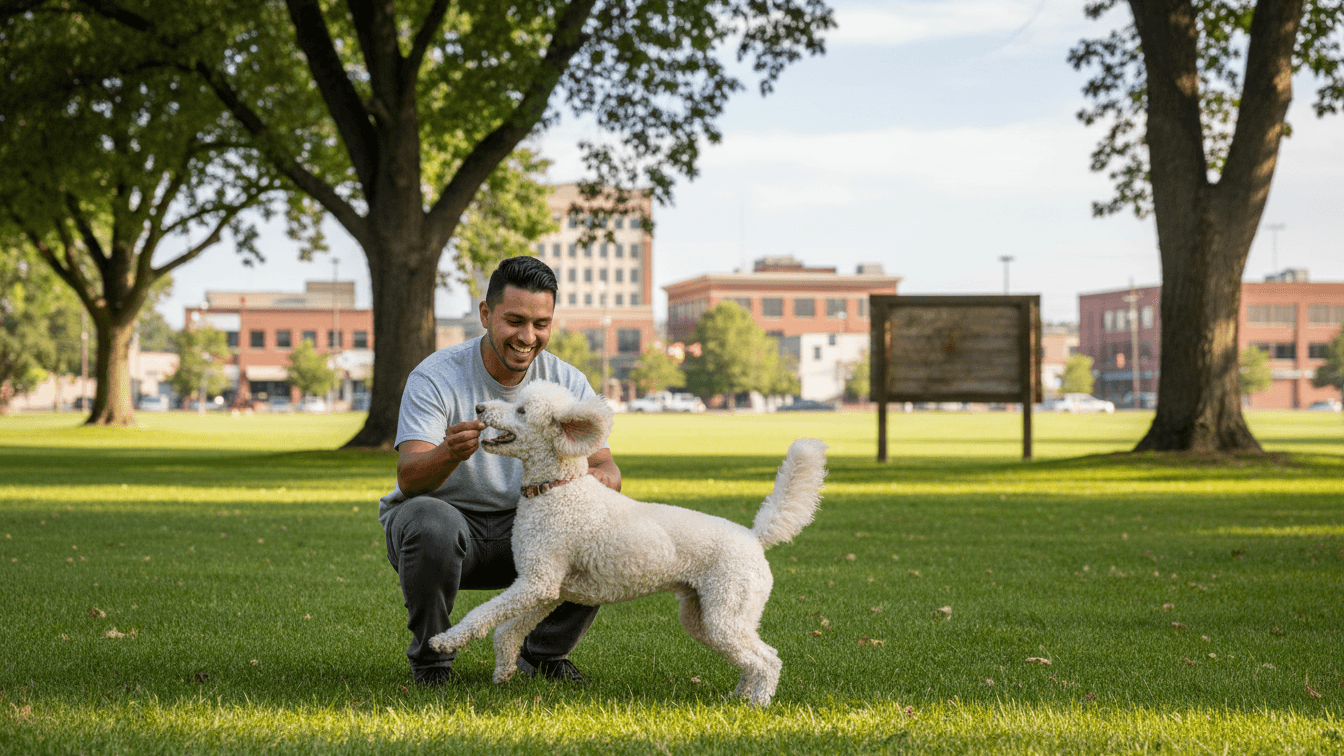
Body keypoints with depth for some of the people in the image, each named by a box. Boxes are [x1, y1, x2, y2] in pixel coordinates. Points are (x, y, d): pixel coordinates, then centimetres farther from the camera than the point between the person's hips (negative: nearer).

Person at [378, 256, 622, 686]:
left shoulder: (566, 383, -5)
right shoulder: (435, 377, -17)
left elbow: (605, 464, -10)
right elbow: (408, 478, -27)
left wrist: (601, 478, -37)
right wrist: (449, 453, -52)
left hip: (521, 528, 4)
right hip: (444, 514, -3)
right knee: (432, 522, -38)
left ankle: (545, 652, 3)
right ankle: (430, 657, -12)